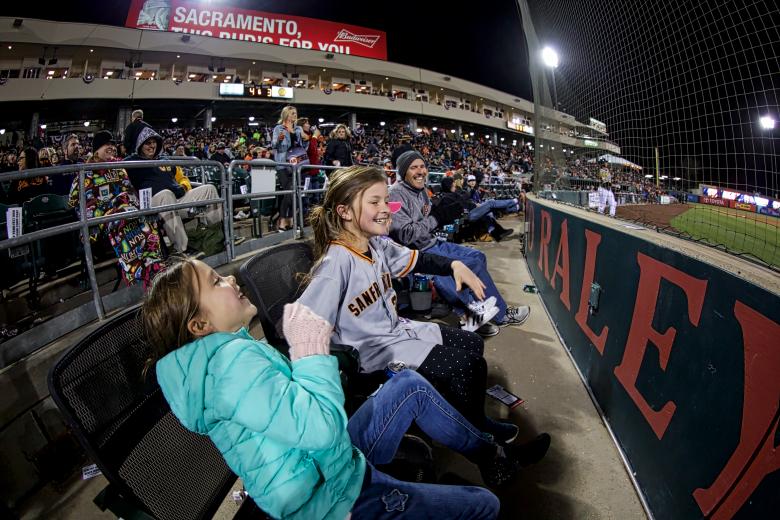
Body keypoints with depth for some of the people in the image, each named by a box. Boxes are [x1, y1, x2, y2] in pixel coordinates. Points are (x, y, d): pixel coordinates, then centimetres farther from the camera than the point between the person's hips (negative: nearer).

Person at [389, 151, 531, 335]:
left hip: (432, 244, 10)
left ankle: (470, 313, 4)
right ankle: (501, 315, 6)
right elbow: (406, 235, -25)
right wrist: (437, 218, -17)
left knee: (478, 256, 6)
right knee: (474, 264, -13)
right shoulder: (396, 194, -18)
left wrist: (446, 215, -2)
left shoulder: (421, 190, 8)